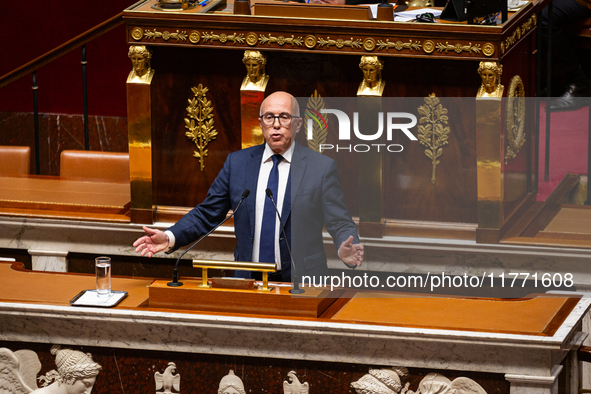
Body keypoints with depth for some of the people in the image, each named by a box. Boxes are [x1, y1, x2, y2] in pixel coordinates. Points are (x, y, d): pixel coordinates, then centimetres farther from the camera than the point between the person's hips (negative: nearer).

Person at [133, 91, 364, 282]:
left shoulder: (322, 168, 3)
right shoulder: (237, 163, 11)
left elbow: (339, 223, 0)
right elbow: (207, 214, 14)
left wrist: (345, 250, -23)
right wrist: (170, 238, -2)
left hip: (302, 286, -2)